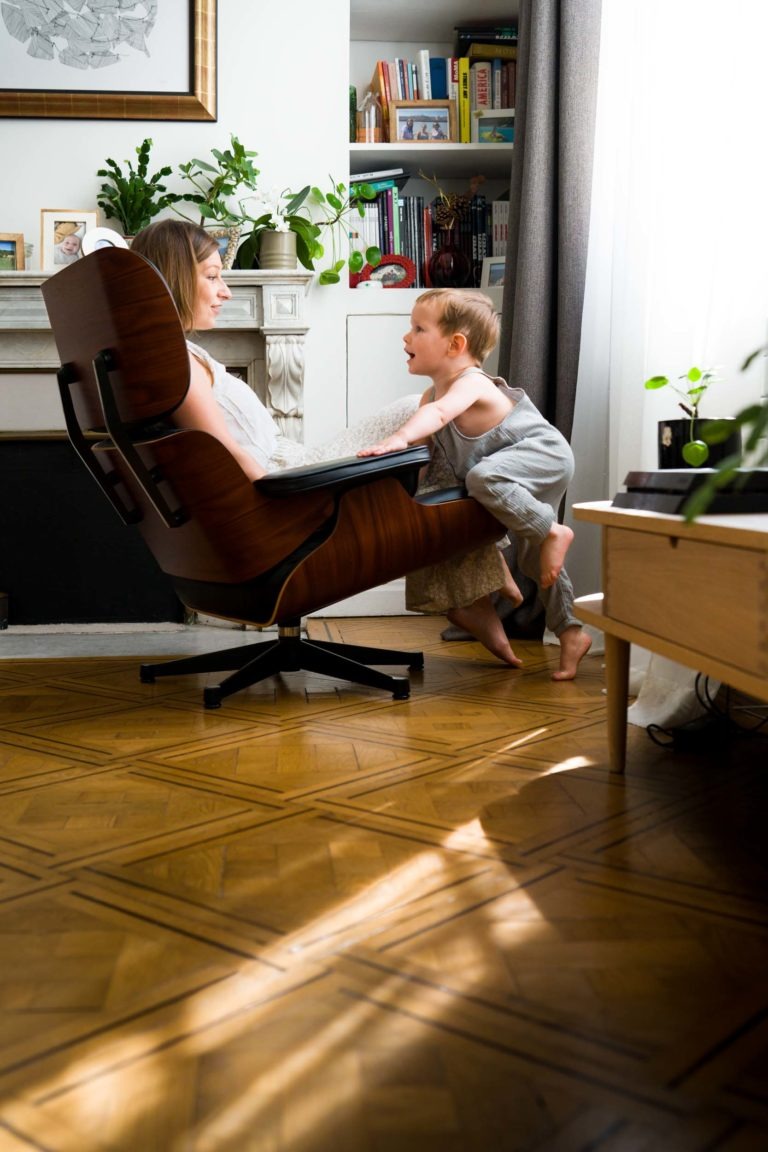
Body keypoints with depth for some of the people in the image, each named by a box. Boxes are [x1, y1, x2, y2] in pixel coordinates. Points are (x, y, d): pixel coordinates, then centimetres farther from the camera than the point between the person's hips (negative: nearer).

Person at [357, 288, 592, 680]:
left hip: (543, 453, -10)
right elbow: (421, 444, 5)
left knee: (483, 477, -37)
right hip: (525, 478, 10)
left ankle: (552, 531, -23)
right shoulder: (434, 392, 3)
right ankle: (570, 633, 21)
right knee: (533, 558, 13)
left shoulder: (471, 383, -25)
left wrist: (399, 438, -61)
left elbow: (436, 414, -46)